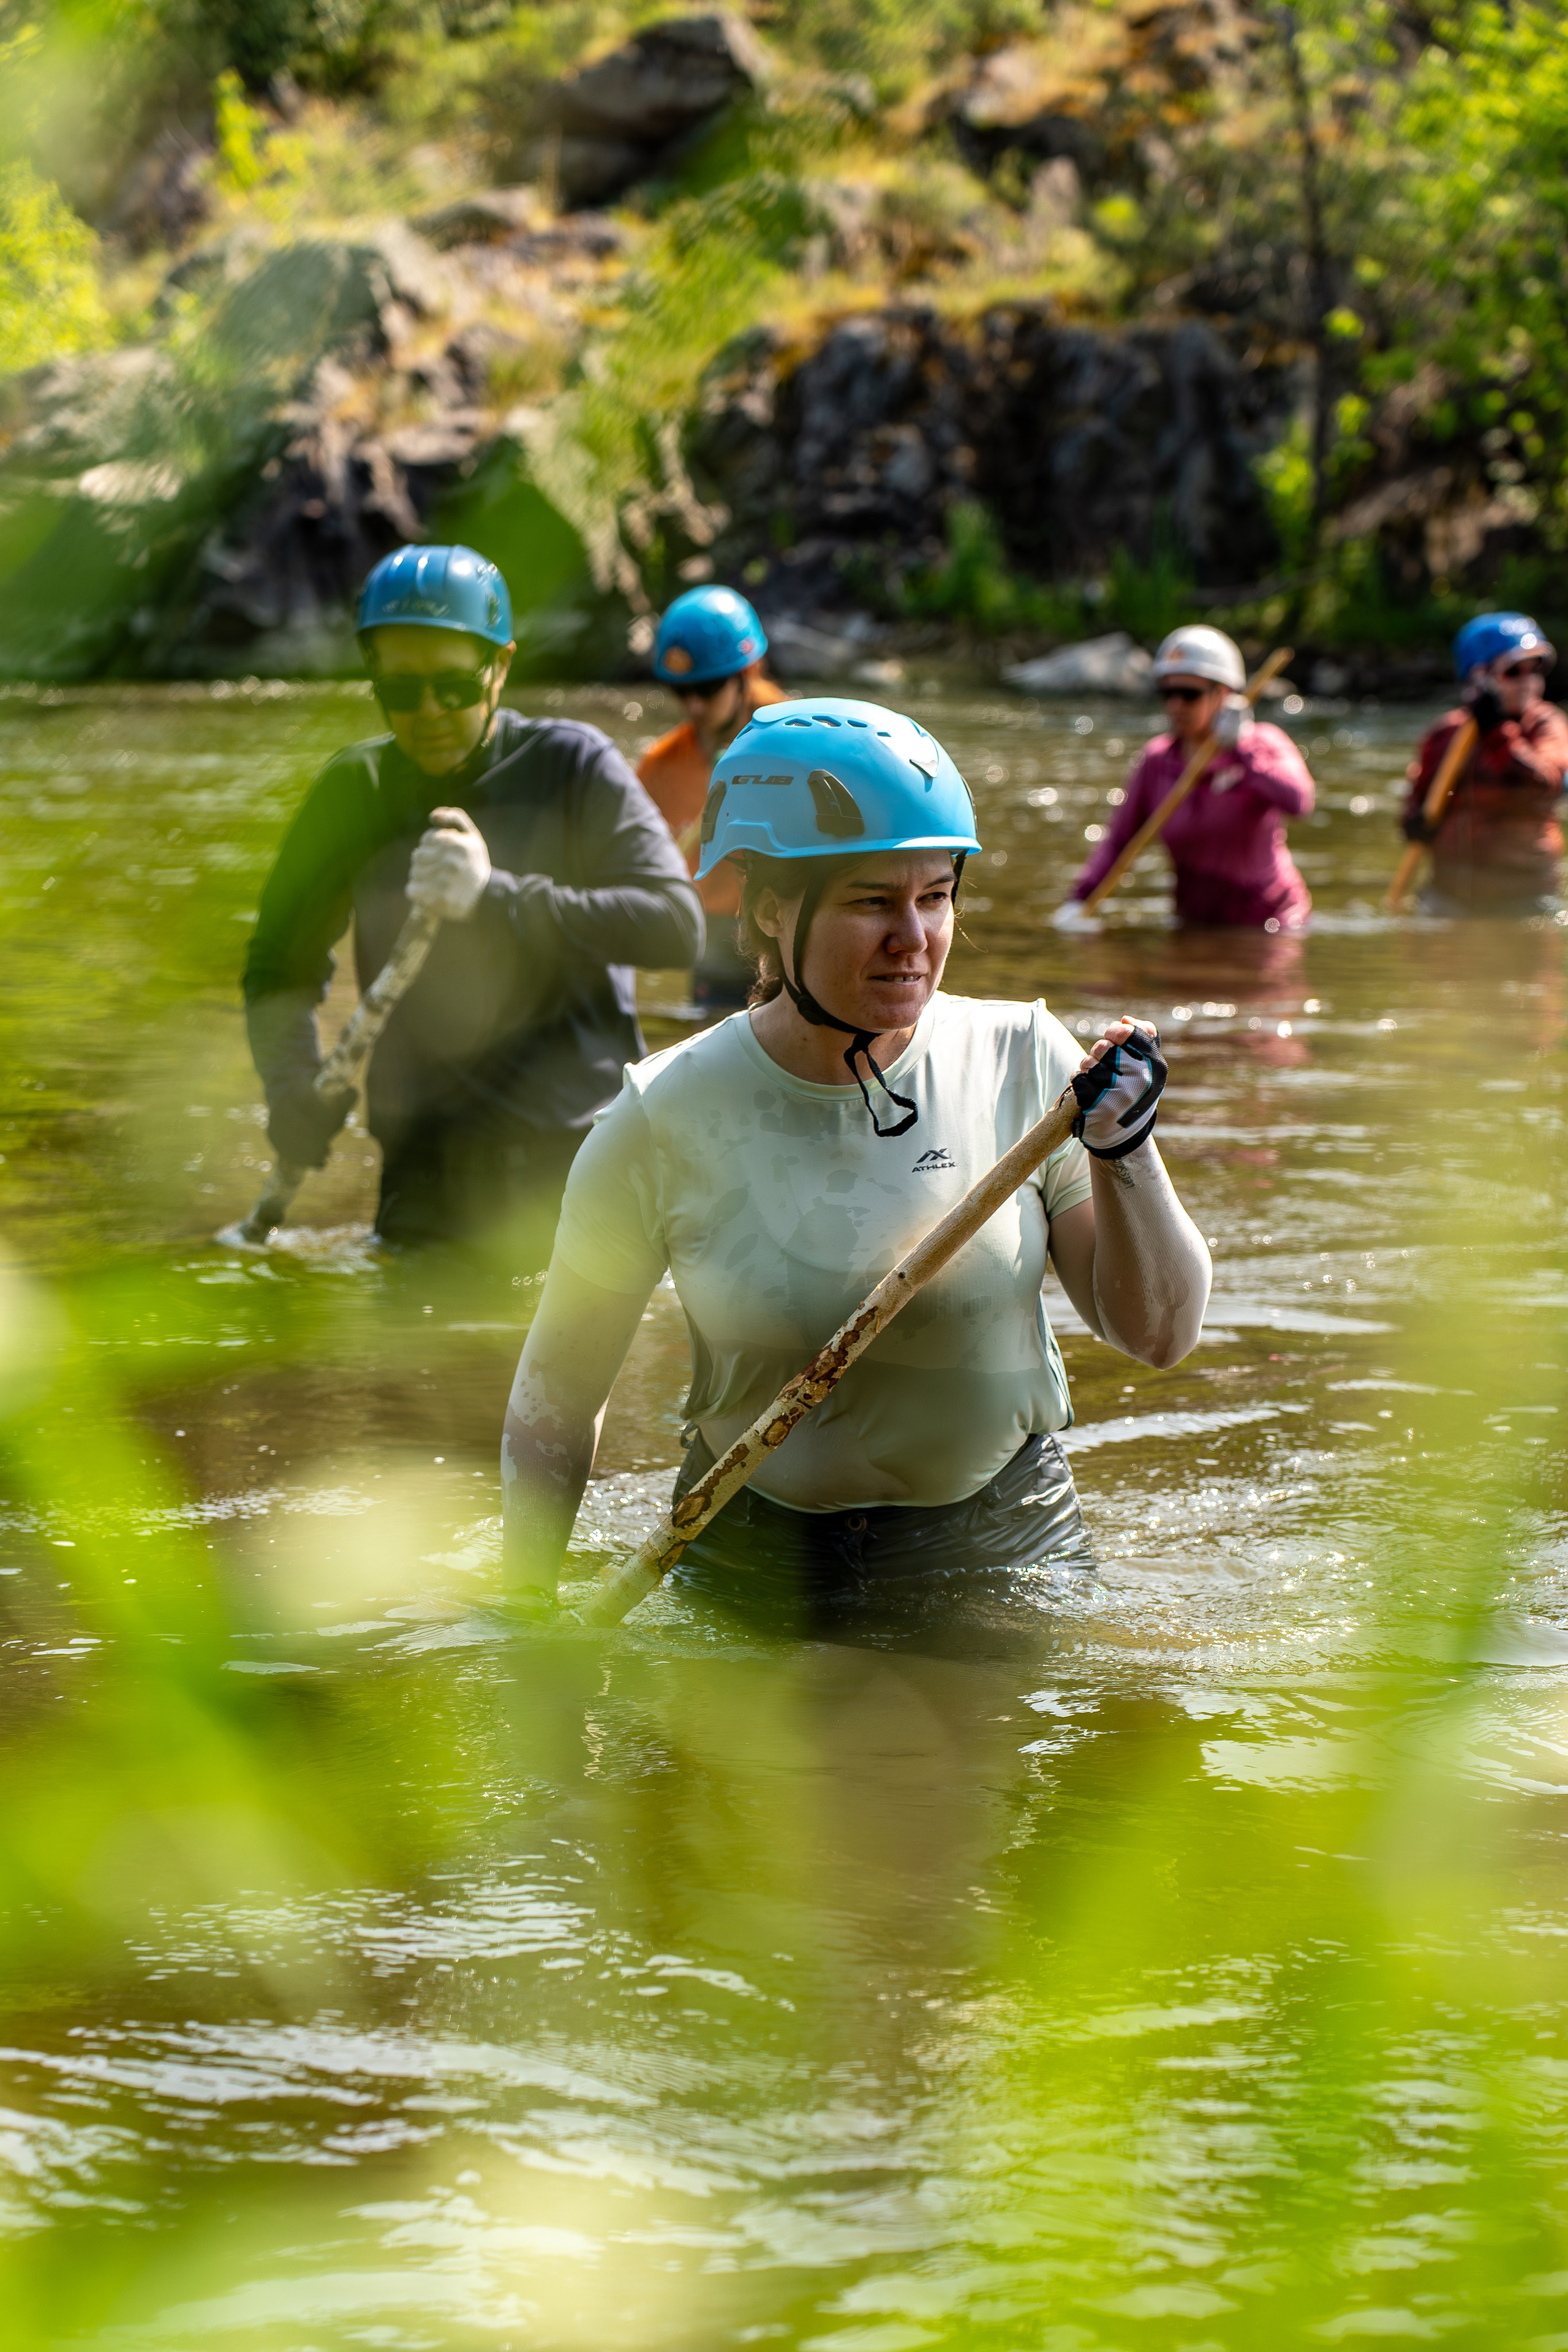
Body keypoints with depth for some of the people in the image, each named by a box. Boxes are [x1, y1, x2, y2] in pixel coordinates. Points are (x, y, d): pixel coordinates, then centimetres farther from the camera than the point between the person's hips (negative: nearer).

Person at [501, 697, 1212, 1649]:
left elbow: (1161, 1335, -8)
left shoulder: (1021, 1062, -9)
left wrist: (1124, 1152, -23)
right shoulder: (665, 1123, -13)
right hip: (754, 1584, -1)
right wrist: (528, 1608, -5)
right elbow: (559, 1394, -1)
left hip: (1005, 1565, 1)